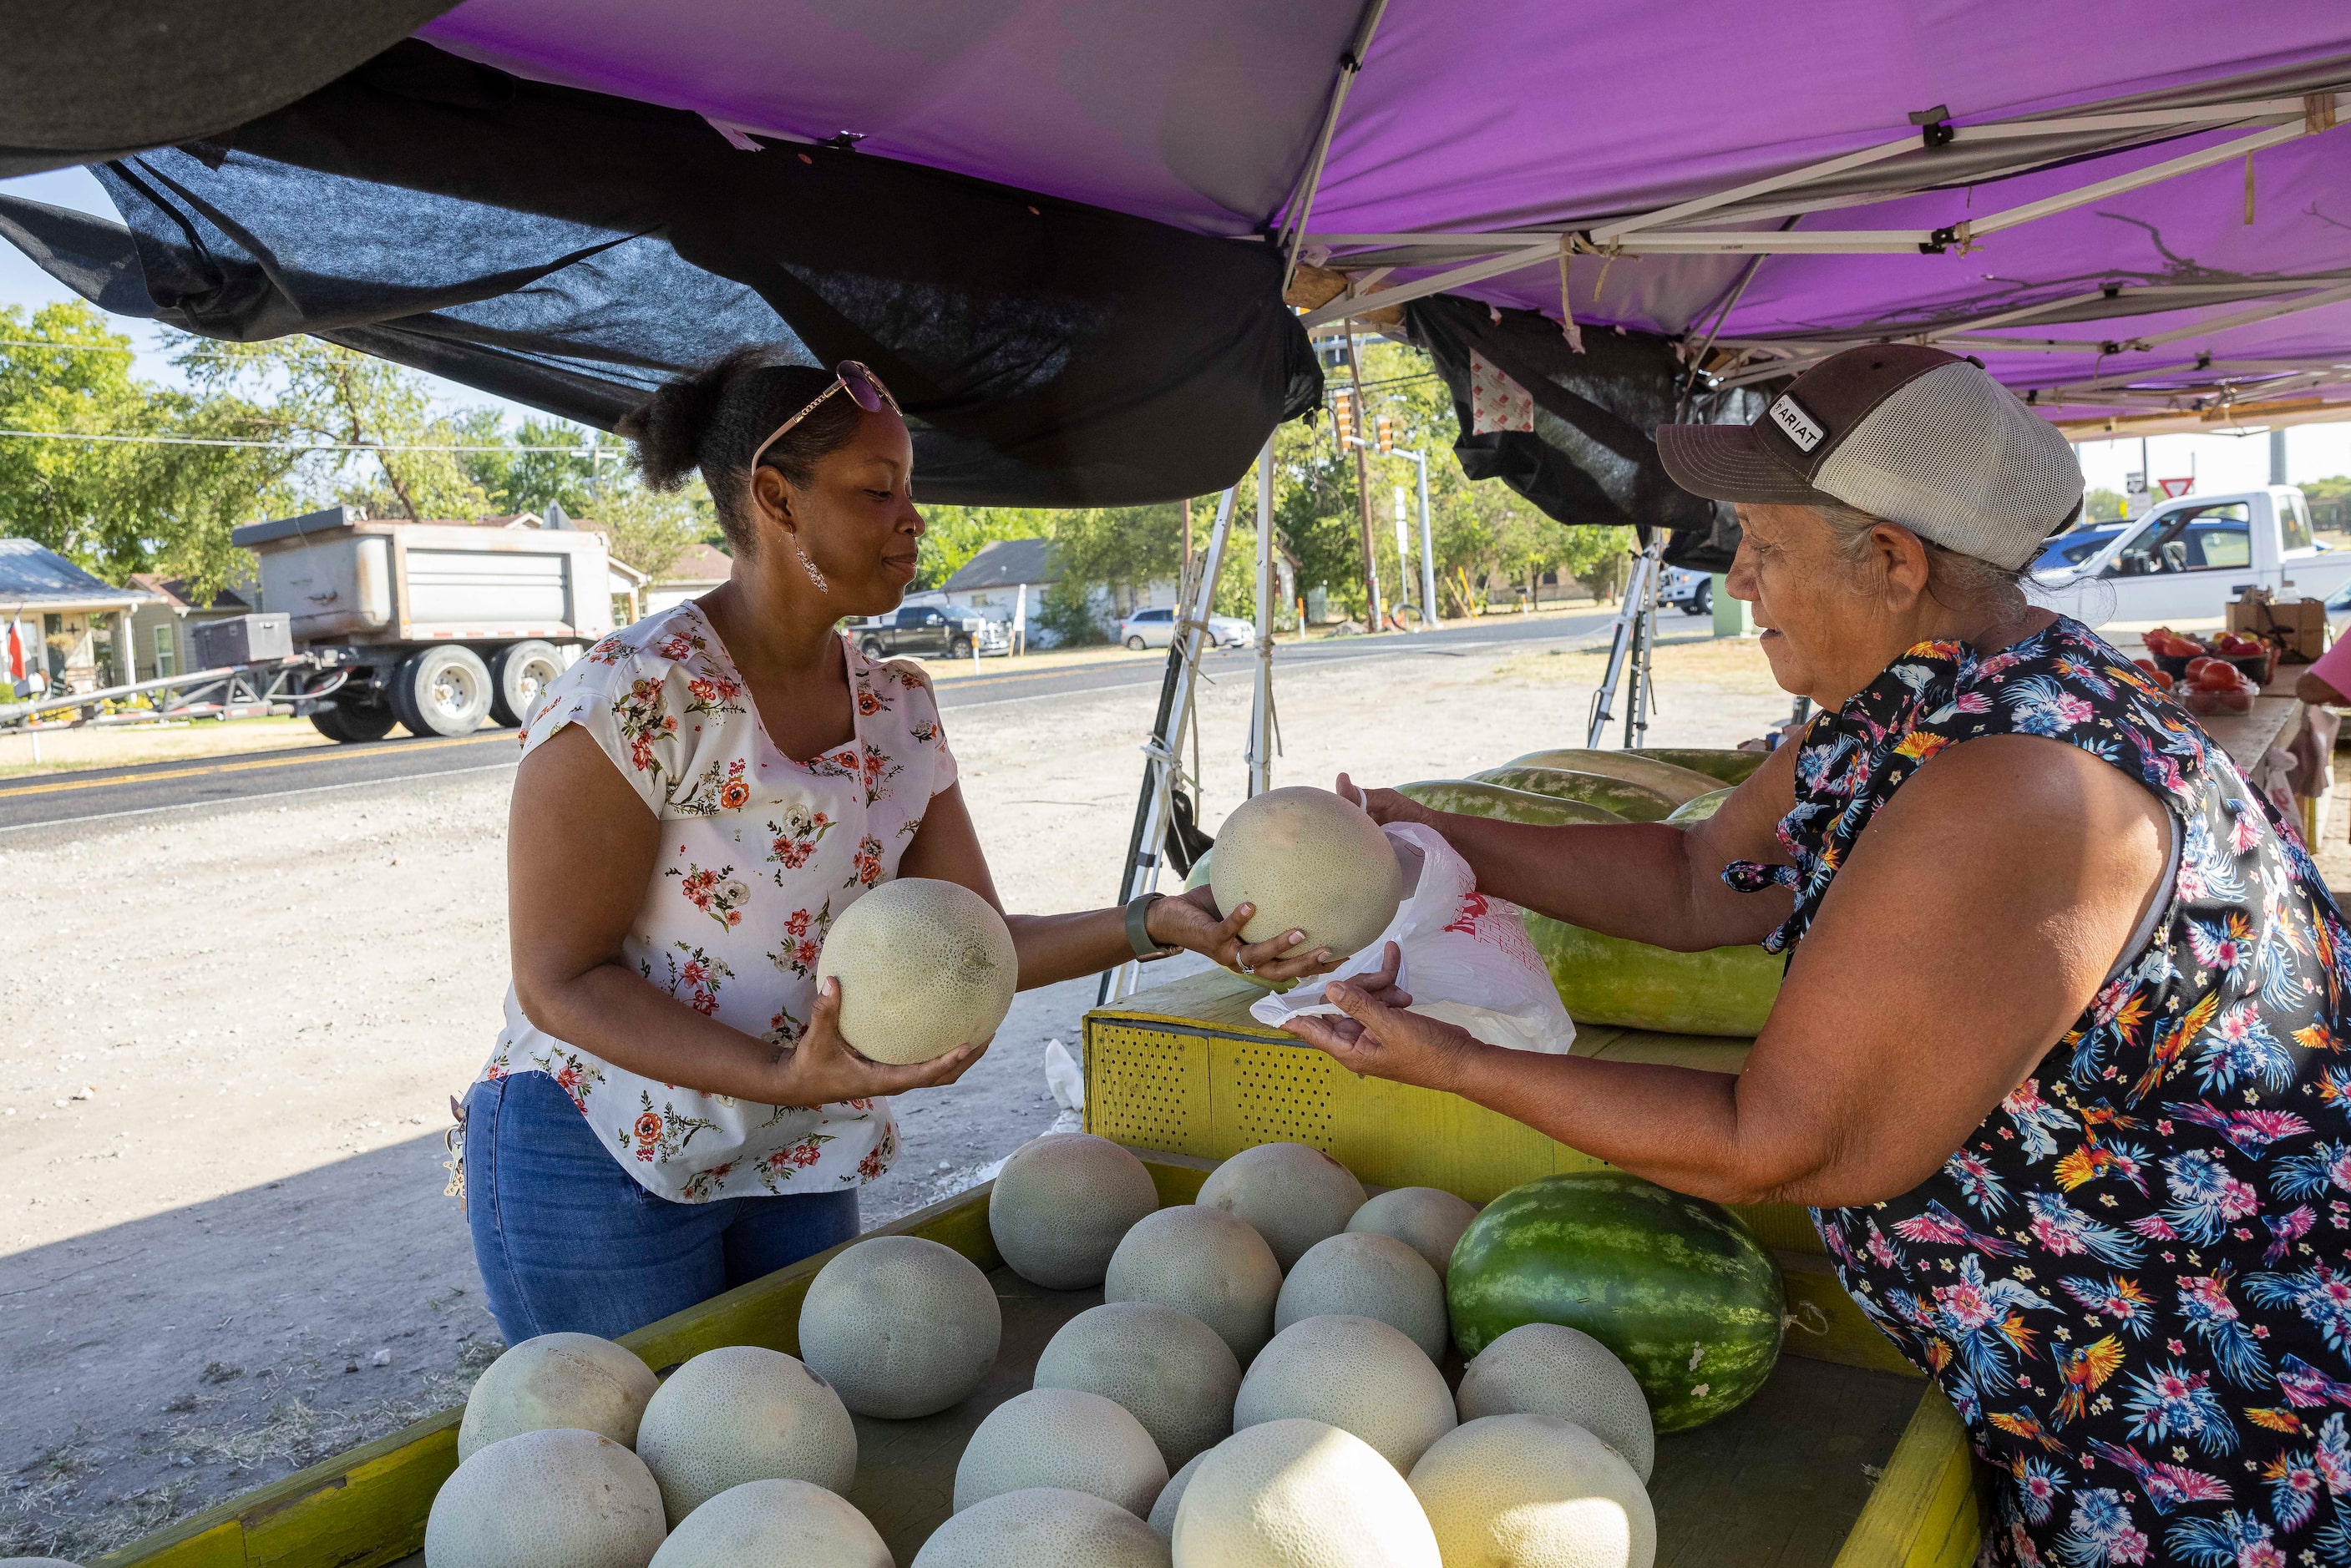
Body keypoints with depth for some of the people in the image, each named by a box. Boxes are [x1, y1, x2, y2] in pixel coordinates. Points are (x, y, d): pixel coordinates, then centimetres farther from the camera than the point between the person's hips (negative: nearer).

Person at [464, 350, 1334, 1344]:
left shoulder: (897, 708, 2)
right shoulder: (634, 693, -19)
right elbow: (559, 980, -17)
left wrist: (1155, 924, -16)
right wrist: (784, 1074, -30)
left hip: (799, 1162, 6)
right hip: (604, 1160, -5)